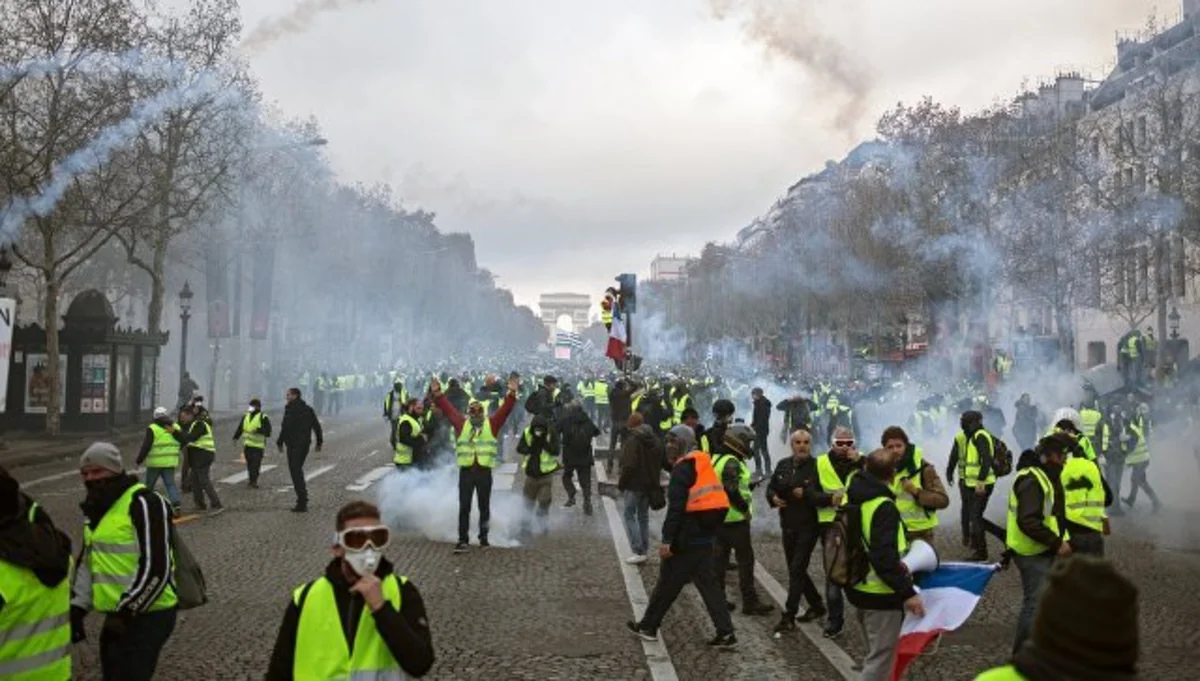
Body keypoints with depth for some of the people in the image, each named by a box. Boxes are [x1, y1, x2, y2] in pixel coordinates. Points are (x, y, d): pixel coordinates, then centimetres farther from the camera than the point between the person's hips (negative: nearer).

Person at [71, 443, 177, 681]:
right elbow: (87, 561, 22)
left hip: (148, 614, -9)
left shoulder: (144, 504, -17)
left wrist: (126, 612, -20)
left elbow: (156, 568, -21)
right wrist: (77, 607, 15)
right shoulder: (97, 508, 13)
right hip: (116, 615, 9)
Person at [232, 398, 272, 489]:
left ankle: (254, 481, -3)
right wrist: (235, 437, 9)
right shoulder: (246, 416, 14)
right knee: (249, 464, 9)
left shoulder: (263, 418, -4)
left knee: (255, 464, -9)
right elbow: (240, 428, 21)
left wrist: (259, 430, -27)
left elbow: (268, 432, -11)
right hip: (247, 444, 5)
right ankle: (252, 480, 20)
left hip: (258, 445, -5)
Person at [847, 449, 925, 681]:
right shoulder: (884, 507, -23)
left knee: (875, 652, 24)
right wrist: (907, 592, -23)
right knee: (881, 657, 1)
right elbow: (884, 557, -29)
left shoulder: (854, 497, 5)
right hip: (879, 593, -9)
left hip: (859, 588, 9)